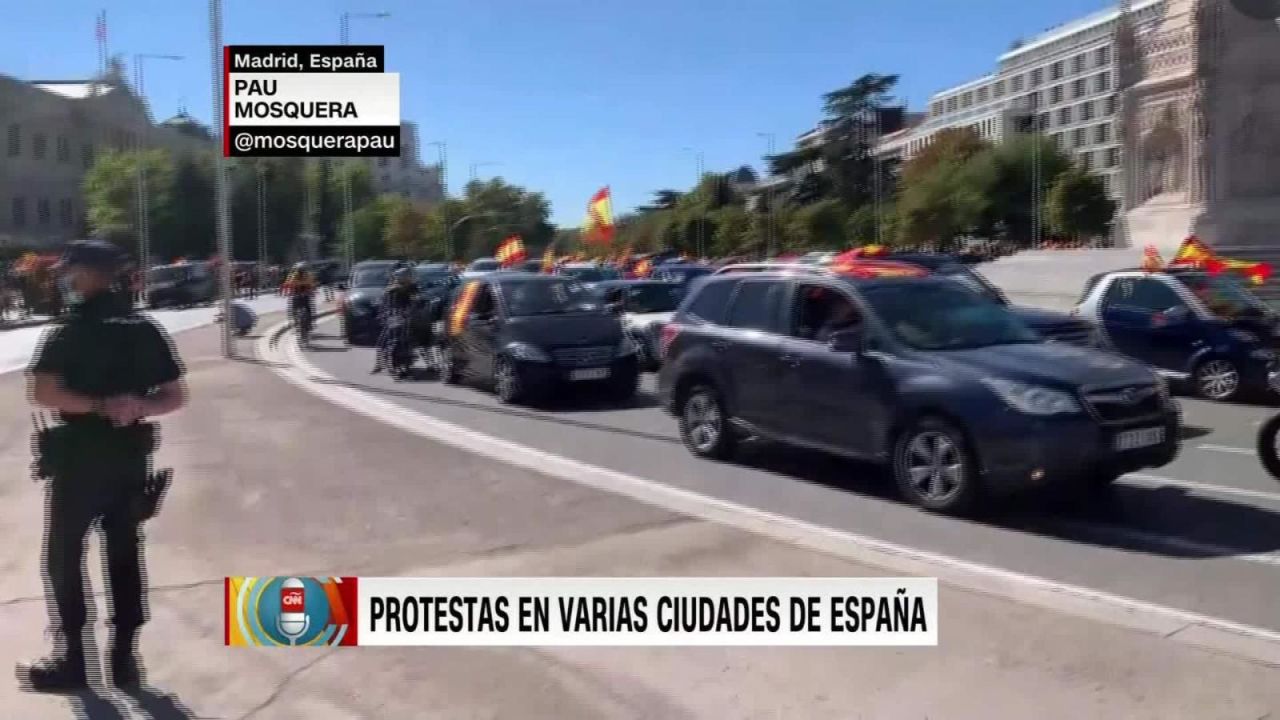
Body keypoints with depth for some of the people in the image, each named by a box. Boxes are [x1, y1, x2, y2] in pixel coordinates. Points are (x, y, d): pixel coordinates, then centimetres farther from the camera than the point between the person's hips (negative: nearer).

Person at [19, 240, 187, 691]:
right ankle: (124, 658, 14)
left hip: (80, 456, -5)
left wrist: (96, 406, -16)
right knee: (126, 557, 11)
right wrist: (138, 407, -12)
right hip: (130, 456, 5)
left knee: (64, 557, 9)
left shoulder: (73, 328, -10)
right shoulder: (144, 329, 7)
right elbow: (175, 396, 4)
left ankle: (72, 660, 13)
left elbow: (40, 392, -22)